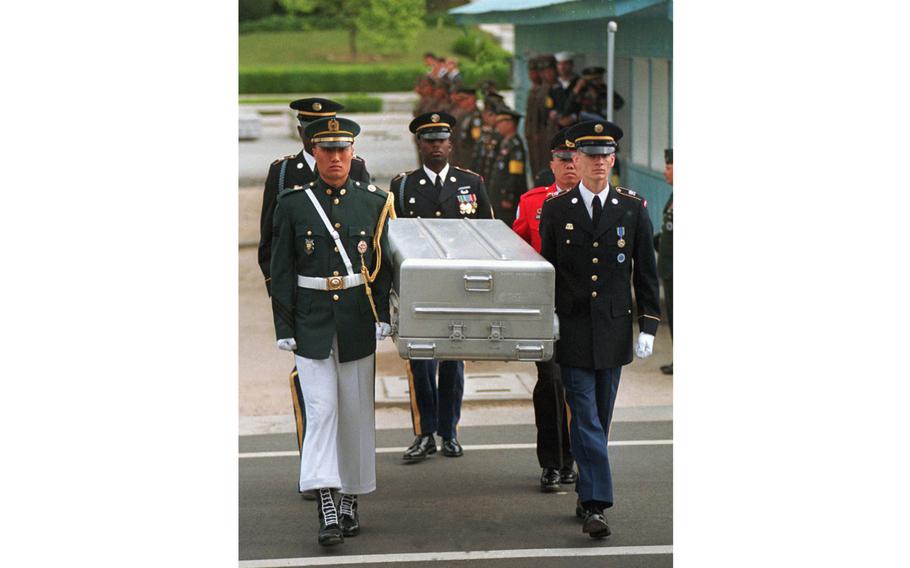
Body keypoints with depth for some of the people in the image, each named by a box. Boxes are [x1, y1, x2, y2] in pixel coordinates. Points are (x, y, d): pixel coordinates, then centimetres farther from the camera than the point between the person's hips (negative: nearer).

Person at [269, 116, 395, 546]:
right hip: (311, 325, -2)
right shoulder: (293, 204, 0)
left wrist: (383, 317, -1)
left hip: (358, 323, 2)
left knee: (357, 412, 7)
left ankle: (350, 501, 20)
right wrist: (284, 329, -3)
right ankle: (326, 510, -14)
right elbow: (281, 270, 1)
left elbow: (384, 265, 7)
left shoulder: (374, 202, 4)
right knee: (321, 409, -9)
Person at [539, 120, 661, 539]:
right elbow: (545, 268, 5)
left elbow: (646, 272, 5)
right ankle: (595, 504, -11)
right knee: (586, 418, -7)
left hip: (614, 328, 2)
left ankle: (587, 495, 23)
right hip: (572, 330, -2)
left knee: (600, 417, 10)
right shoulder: (556, 209, 0)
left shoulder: (633, 209, 2)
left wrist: (648, 326, 1)